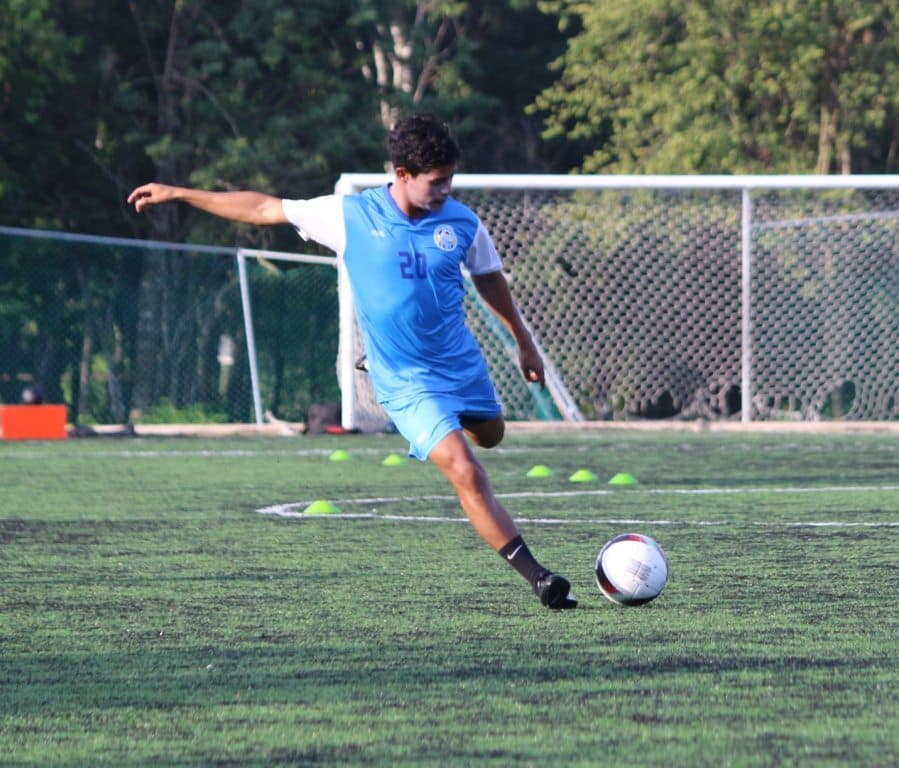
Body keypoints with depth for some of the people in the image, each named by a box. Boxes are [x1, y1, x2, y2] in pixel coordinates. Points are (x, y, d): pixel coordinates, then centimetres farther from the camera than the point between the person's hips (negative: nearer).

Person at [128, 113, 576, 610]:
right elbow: (265, 209, -3)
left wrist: (523, 342, 19)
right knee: (467, 476, -16)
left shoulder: (462, 223, -7)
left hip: (461, 363, 4)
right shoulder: (350, 215, -13)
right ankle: (538, 578, -12)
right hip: (407, 383, -4)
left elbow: (490, 280, 11)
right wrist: (178, 194, 1)